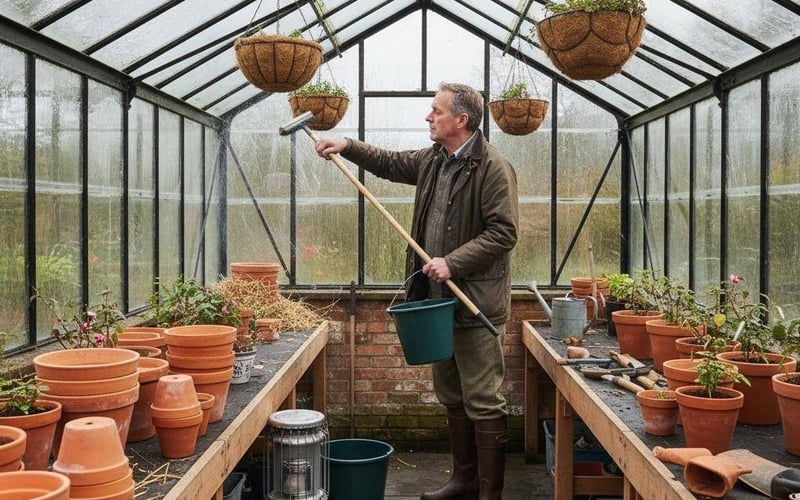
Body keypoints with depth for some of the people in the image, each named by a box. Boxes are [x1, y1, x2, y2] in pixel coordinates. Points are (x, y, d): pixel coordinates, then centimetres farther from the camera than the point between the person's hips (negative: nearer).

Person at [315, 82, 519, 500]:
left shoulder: (493, 168, -14)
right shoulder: (432, 160, 11)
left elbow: (503, 233, -18)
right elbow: (389, 163, 28)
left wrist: (453, 262, -23)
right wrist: (348, 147, 18)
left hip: (476, 301, -9)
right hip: (439, 296, 9)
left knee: (483, 403, -2)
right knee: (452, 397, 18)